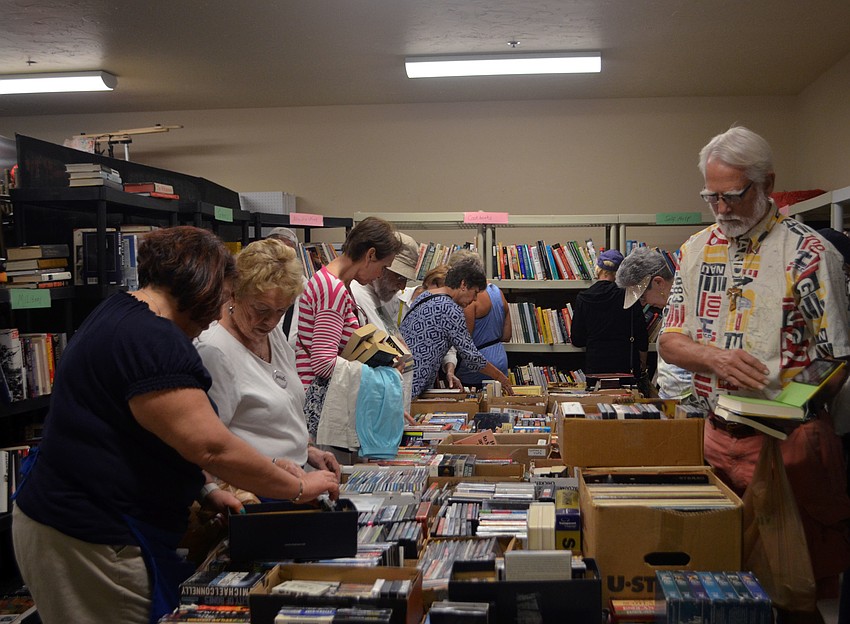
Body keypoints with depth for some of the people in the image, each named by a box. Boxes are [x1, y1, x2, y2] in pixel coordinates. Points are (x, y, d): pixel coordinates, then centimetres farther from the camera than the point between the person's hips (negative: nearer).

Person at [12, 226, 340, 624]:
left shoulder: (119, 316, 12)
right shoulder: (150, 339, -22)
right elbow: (211, 446, -26)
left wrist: (204, 489, 10)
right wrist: (299, 487, -14)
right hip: (89, 542, -10)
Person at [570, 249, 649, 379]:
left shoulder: (583, 298, -4)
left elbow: (577, 340, 1)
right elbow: (641, 334, -3)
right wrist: (643, 364, 11)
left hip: (594, 364, 1)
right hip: (626, 363, -1)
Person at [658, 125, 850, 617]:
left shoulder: (808, 253, -9)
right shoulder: (697, 250, 8)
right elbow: (670, 341, 8)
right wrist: (713, 356, -12)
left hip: (787, 438, -5)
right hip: (718, 434, 5)